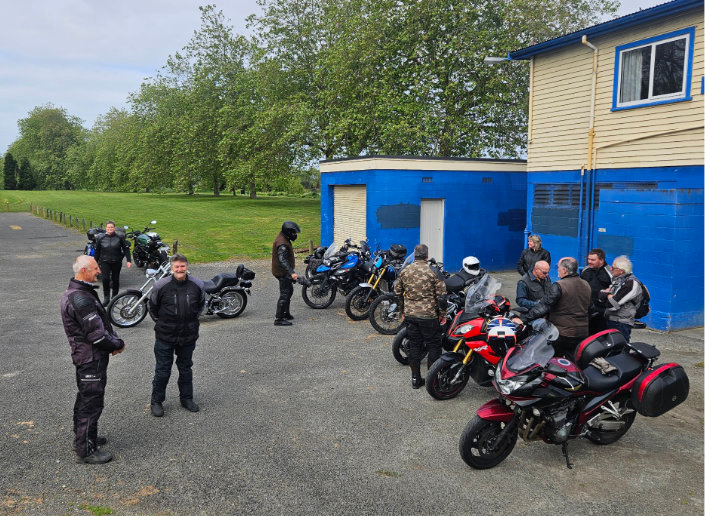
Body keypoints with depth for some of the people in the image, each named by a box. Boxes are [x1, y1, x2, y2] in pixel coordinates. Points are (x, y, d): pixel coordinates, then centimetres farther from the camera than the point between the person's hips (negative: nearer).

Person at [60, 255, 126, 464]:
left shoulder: (74, 293, 9)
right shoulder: (81, 299, -26)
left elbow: (101, 322, 13)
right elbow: (97, 335, -26)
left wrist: (114, 339, 1)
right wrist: (118, 344, -10)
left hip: (84, 356, 11)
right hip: (92, 359, -11)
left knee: (85, 398, 23)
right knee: (92, 402, 0)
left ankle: (82, 437, 40)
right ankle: (86, 450, 11)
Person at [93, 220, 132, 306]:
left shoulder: (120, 237, -2)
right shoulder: (100, 238, 1)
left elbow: (126, 249, -1)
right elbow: (97, 251, 9)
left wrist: (129, 260, -9)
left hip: (116, 262, 0)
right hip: (105, 262, 0)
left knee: (115, 279, 8)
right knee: (105, 279, -13)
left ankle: (115, 296, 25)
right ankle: (106, 298, -3)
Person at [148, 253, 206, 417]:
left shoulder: (197, 285, -6)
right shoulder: (161, 285, -13)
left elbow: (201, 304, 14)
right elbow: (153, 307, 3)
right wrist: (161, 323, 6)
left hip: (188, 336, 3)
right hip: (165, 336, -2)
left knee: (186, 368, 17)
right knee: (162, 370, 7)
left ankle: (187, 398, 33)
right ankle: (156, 401, 24)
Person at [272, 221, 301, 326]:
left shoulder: (284, 238, 11)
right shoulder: (282, 243, -24)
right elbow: (282, 260, -33)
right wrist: (292, 273, -40)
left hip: (285, 272, 11)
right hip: (283, 273, -11)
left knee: (289, 291, 22)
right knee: (284, 294, -9)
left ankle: (285, 313, 35)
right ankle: (278, 319, -6)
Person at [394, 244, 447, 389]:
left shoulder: (404, 272, 2)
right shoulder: (433, 272, -10)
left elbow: (397, 293, 10)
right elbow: (441, 295, -10)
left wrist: (402, 311, 21)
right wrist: (442, 314, 1)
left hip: (410, 315, 4)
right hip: (428, 316, -4)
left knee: (414, 345, 13)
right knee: (433, 346, 9)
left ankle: (415, 378, 19)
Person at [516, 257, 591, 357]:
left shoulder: (558, 286, -17)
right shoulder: (586, 285, 7)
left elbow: (543, 307, -21)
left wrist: (522, 318, -17)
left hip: (563, 335, -7)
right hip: (583, 334, 7)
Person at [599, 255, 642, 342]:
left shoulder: (632, 283, -13)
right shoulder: (616, 280, 16)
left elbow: (613, 305, -18)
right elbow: (601, 295, 12)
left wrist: (608, 296, 1)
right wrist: (609, 294, -7)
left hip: (621, 325, -9)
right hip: (608, 321, 9)